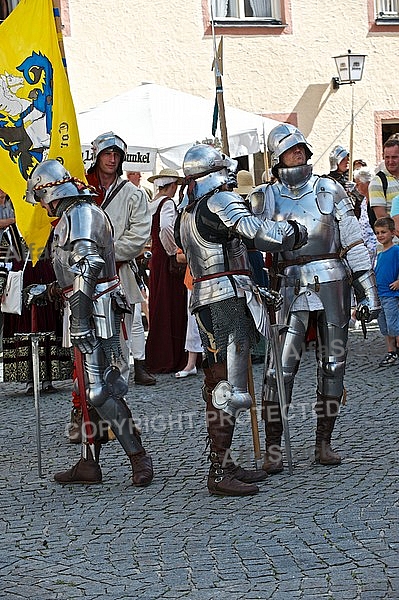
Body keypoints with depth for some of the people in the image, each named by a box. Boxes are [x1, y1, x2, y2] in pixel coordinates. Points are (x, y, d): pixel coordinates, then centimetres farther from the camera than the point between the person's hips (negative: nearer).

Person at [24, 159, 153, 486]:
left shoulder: (80, 215, -11)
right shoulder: (76, 215, 22)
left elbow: (87, 268, -22)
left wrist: (80, 321, -25)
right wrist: (46, 292, 31)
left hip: (93, 313, -11)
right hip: (91, 314, 11)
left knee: (100, 390, -12)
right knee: (89, 389, 13)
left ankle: (139, 457, -7)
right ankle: (89, 464, 19)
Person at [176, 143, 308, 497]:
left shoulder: (186, 214, 21)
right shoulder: (221, 202, -7)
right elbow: (255, 232, -21)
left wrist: (257, 291, 26)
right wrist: (294, 232, -1)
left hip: (204, 301, 10)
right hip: (226, 299, -10)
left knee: (219, 386, 14)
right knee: (226, 387, -10)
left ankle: (223, 464, 21)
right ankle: (220, 474, -10)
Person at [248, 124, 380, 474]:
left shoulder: (329, 190, 6)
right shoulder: (266, 198, 5)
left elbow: (353, 242, 6)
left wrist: (368, 291, 2)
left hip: (333, 284, 1)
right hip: (292, 288, -1)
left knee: (333, 364, 5)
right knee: (281, 367, -9)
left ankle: (324, 444, 16)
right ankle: (273, 449, 0)